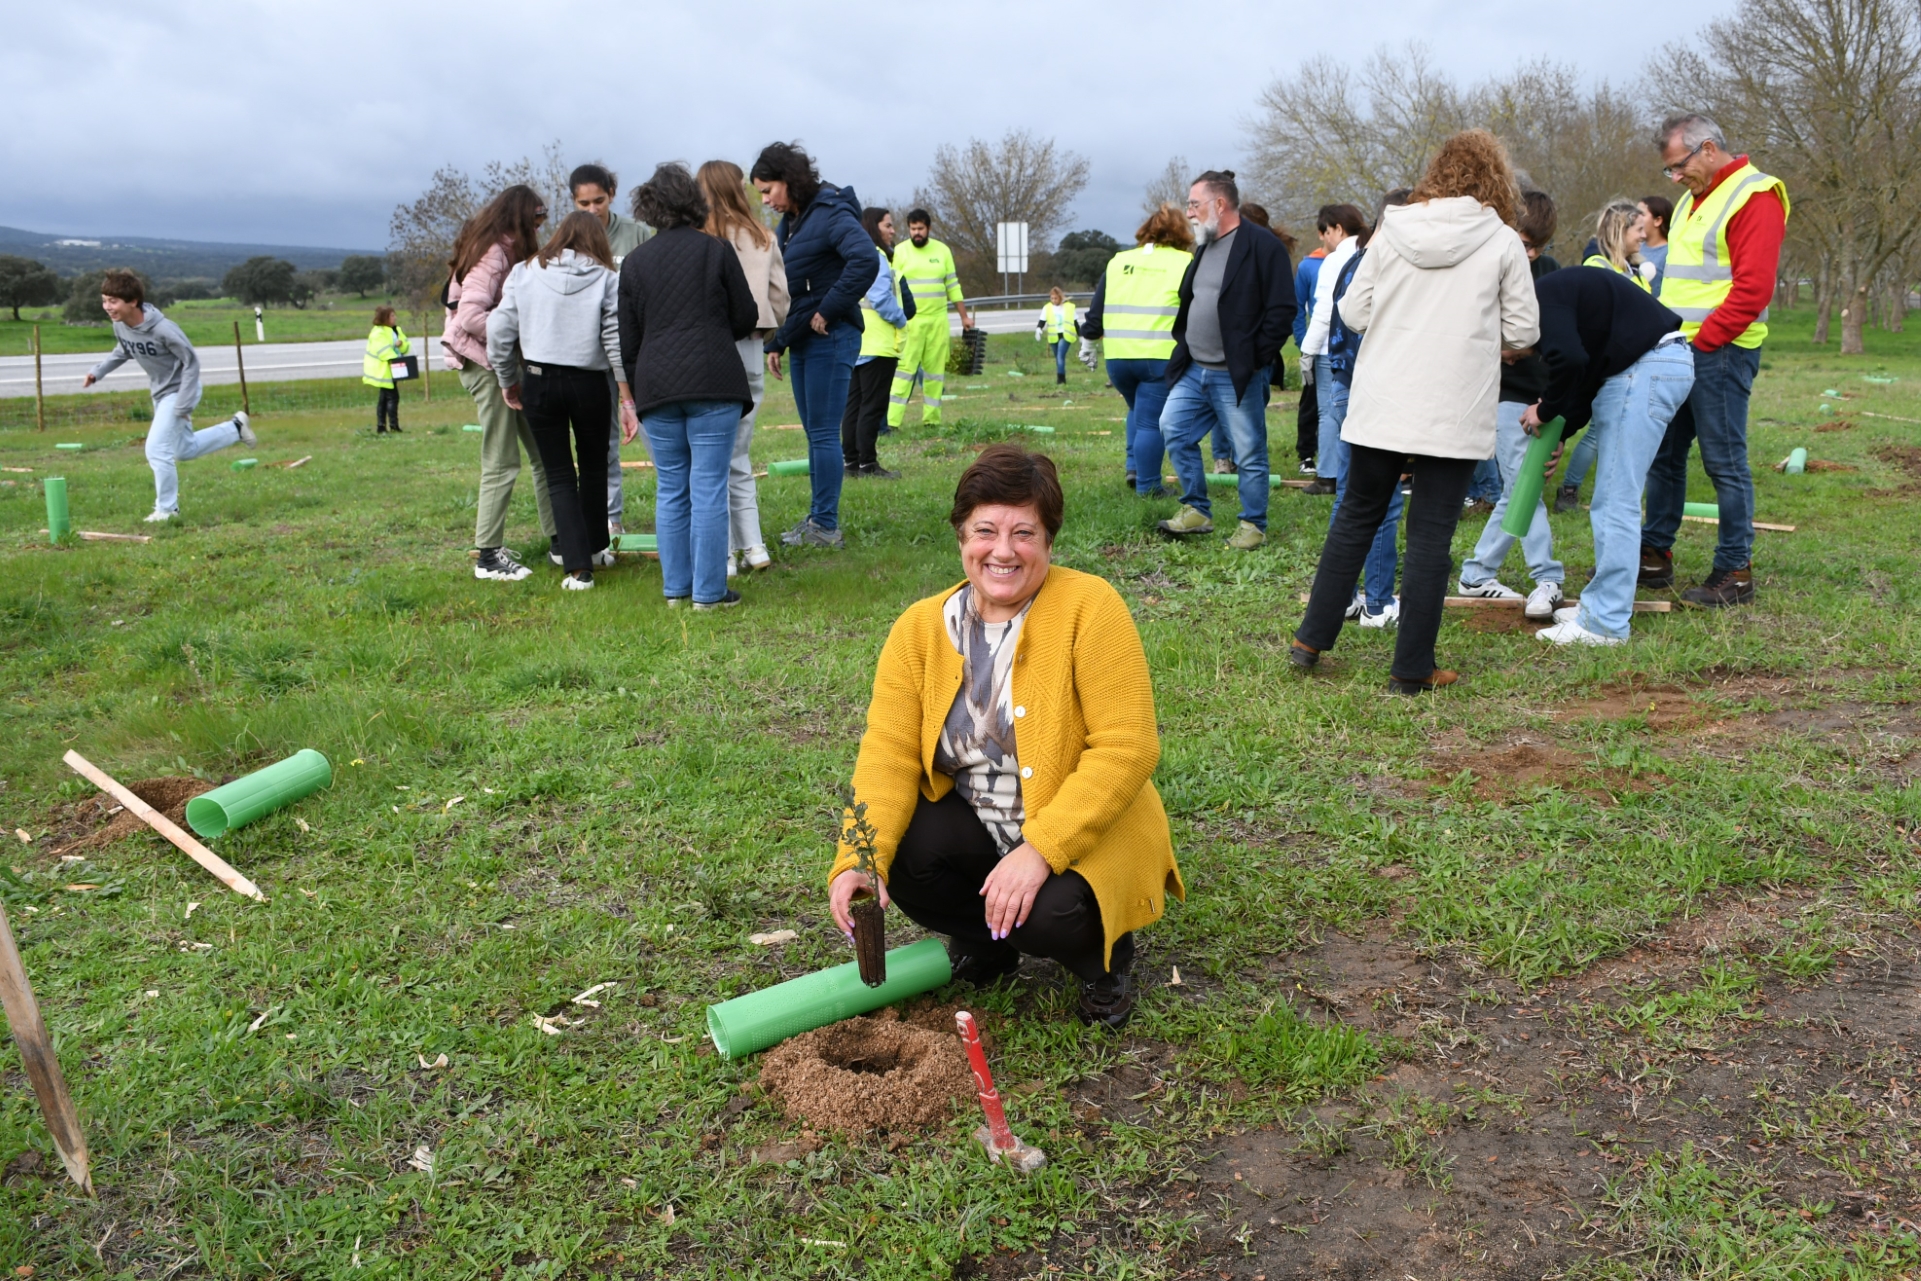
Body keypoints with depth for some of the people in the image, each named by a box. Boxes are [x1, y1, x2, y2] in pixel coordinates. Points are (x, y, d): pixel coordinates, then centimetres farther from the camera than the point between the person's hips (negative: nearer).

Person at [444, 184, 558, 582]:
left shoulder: (506, 252, 16)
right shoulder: (490, 255, -15)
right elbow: (470, 317, -25)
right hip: (487, 366, -10)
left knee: (544, 454, 10)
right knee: (501, 464, -5)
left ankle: (558, 541, 17)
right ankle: (489, 556, 4)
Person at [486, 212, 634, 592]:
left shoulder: (524, 273, 2)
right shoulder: (605, 279, -3)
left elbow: (499, 331, 0)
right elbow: (617, 341, -8)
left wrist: (508, 382, 12)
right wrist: (627, 400, -5)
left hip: (538, 381, 1)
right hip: (589, 383, 0)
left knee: (558, 475, 8)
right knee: (593, 467, 21)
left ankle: (578, 567, -1)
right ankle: (595, 548, 34)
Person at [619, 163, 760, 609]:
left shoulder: (634, 262, 9)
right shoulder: (716, 250, 0)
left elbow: (627, 340, 11)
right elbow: (746, 317, 5)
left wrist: (637, 389, 21)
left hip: (656, 388, 3)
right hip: (713, 385, -3)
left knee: (670, 489, 11)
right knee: (709, 488, -2)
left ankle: (675, 588, 14)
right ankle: (709, 591, 0)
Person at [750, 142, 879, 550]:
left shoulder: (830, 214, -13)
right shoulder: (790, 222, 15)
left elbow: (866, 259, -29)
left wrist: (828, 310, -22)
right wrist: (775, 343, 17)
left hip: (830, 338, -9)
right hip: (801, 341, 9)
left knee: (823, 433, -6)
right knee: (814, 433, 13)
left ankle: (826, 527, -1)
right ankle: (819, 517, 20)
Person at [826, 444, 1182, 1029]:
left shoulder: (1089, 608, -18)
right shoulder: (919, 628, -5)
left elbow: (1127, 749, -23)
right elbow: (890, 752, -11)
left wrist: (1040, 849, -31)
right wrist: (857, 861, -28)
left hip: (1083, 832, -4)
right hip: (976, 823, 4)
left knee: (1046, 913, -32)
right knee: (901, 855, -24)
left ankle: (1103, 954, 8)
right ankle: (986, 942, 11)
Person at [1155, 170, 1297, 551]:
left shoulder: (1262, 246, -12)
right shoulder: (1205, 247, 15)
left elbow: (1282, 311, -15)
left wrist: (1254, 359, -16)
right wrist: (1184, 348, 12)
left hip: (1237, 376, -8)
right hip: (1194, 370, 8)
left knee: (1249, 452, 0)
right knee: (1173, 428, 7)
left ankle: (1253, 526, 13)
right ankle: (1196, 511, 18)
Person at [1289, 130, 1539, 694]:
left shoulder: (1391, 231, 2)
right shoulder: (1503, 242, -3)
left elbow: (1352, 312, 4)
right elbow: (1523, 331, 2)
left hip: (1380, 406, 3)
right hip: (1454, 414, -2)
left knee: (1355, 517, 15)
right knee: (1431, 535, 3)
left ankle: (1311, 639, 20)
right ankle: (1412, 669, 8)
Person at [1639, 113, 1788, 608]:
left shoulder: (1755, 197, -10)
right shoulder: (1694, 199, 19)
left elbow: (1753, 287, -18)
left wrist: (1703, 341, -18)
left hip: (1720, 352, -9)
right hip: (1677, 347, 9)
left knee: (1725, 461, -4)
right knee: (1663, 453, 11)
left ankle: (1735, 572, 3)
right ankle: (1654, 556, 20)